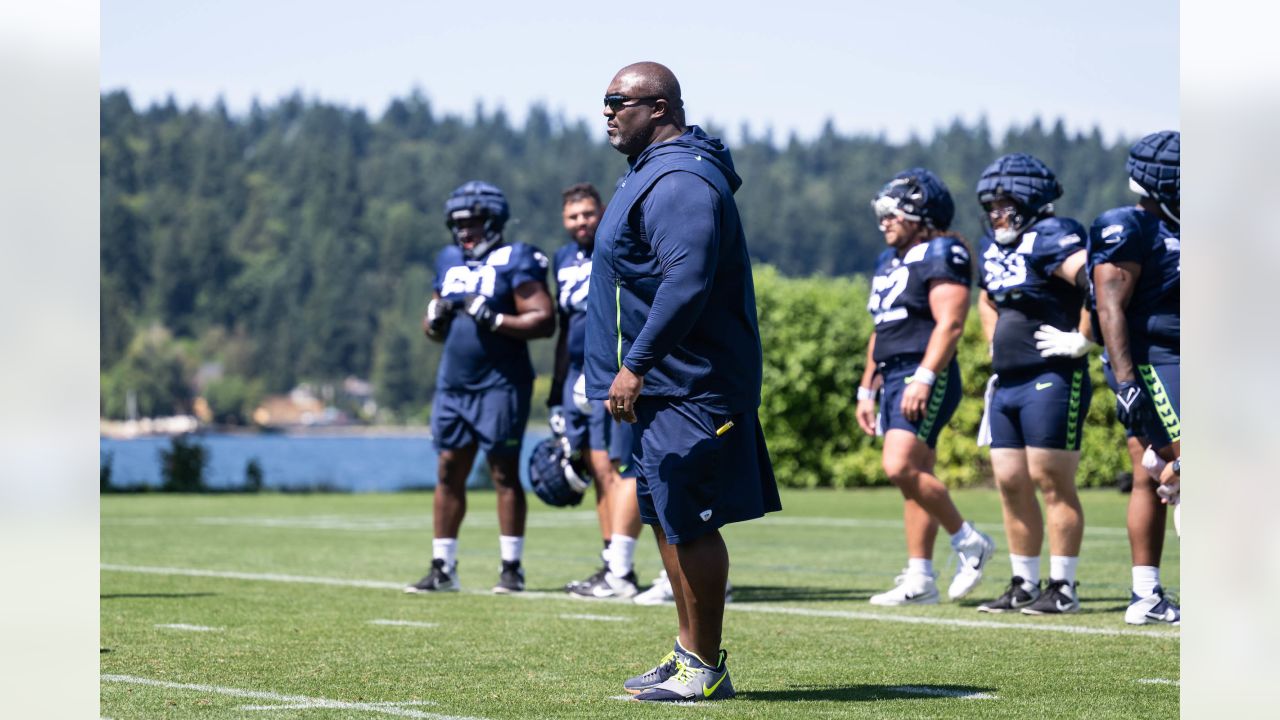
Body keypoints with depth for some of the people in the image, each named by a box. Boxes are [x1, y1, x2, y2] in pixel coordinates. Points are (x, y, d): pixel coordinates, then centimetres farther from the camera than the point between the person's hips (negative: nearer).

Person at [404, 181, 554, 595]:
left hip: (500, 386, -7)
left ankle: (512, 568, 5)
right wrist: (435, 320, -1)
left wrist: (493, 320, -22)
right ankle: (442, 568, 11)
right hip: (453, 385, 7)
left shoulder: (514, 262, -6)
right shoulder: (449, 261, 15)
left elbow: (543, 322, -14)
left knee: (504, 473, -1)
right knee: (449, 472, 6)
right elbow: (433, 328, 22)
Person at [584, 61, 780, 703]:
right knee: (670, 520, 15)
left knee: (690, 526, -6)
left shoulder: (680, 182, -18)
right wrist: (637, 367, 23)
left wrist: (635, 365, -29)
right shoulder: (655, 172, 17)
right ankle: (690, 652, 24)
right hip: (667, 386, 11)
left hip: (687, 389, -11)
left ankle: (706, 669, 1)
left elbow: (686, 283, -28)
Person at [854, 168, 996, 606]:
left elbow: (949, 324, -18)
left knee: (900, 468, -20)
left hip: (926, 378, -9)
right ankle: (919, 582, 9)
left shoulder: (940, 256, -9)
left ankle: (969, 541, -5)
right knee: (913, 479, 8)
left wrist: (923, 378, -26)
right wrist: (866, 390, 23)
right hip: (893, 379, 9)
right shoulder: (890, 261, 20)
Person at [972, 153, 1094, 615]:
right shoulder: (994, 248, 15)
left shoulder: (1052, 238, -12)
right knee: (1011, 483, 9)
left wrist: (1082, 340, -19)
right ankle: (1024, 585, 17)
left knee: (1053, 482, -5)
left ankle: (1064, 588, 0)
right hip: (1007, 384, 9)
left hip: (1052, 379, -9)